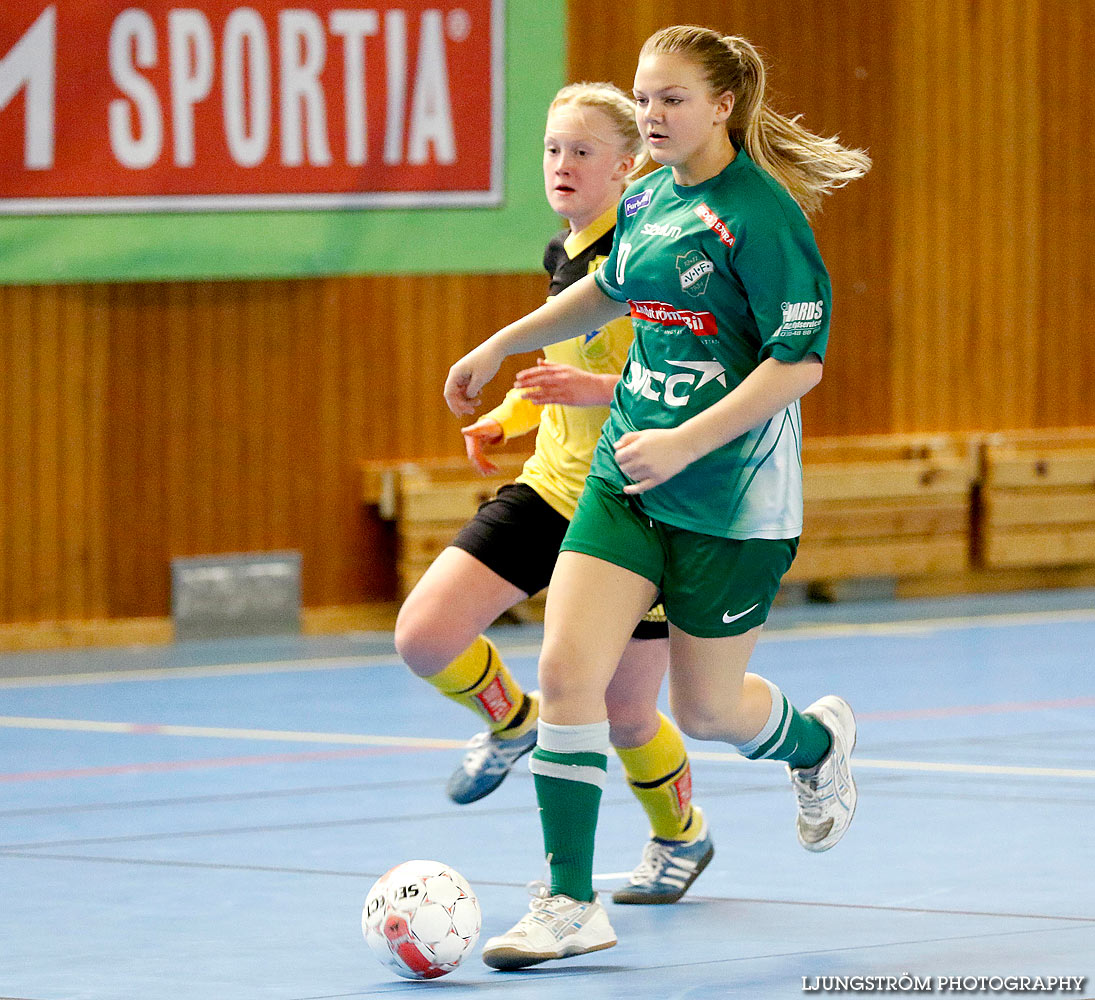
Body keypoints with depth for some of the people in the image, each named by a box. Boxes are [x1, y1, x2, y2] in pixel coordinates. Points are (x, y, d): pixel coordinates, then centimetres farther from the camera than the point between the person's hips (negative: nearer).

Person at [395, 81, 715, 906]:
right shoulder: (566, 255, 9)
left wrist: (594, 389, -32)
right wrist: (509, 416, 12)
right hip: (550, 488, 7)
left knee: (626, 715, 5)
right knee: (423, 636, -10)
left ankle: (680, 835, 36)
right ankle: (509, 720, 22)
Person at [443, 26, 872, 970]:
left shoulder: (760, 213, -16)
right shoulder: (646, 201, 5)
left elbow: (800, 361, -18)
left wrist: (687, 442, -23)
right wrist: (498, 346, 30)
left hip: (733, 500, -6)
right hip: (627, 476, 6)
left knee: (705, 708, 6)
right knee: (566, 669, -9)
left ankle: (817, 740, 42)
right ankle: (570, 903, -4)